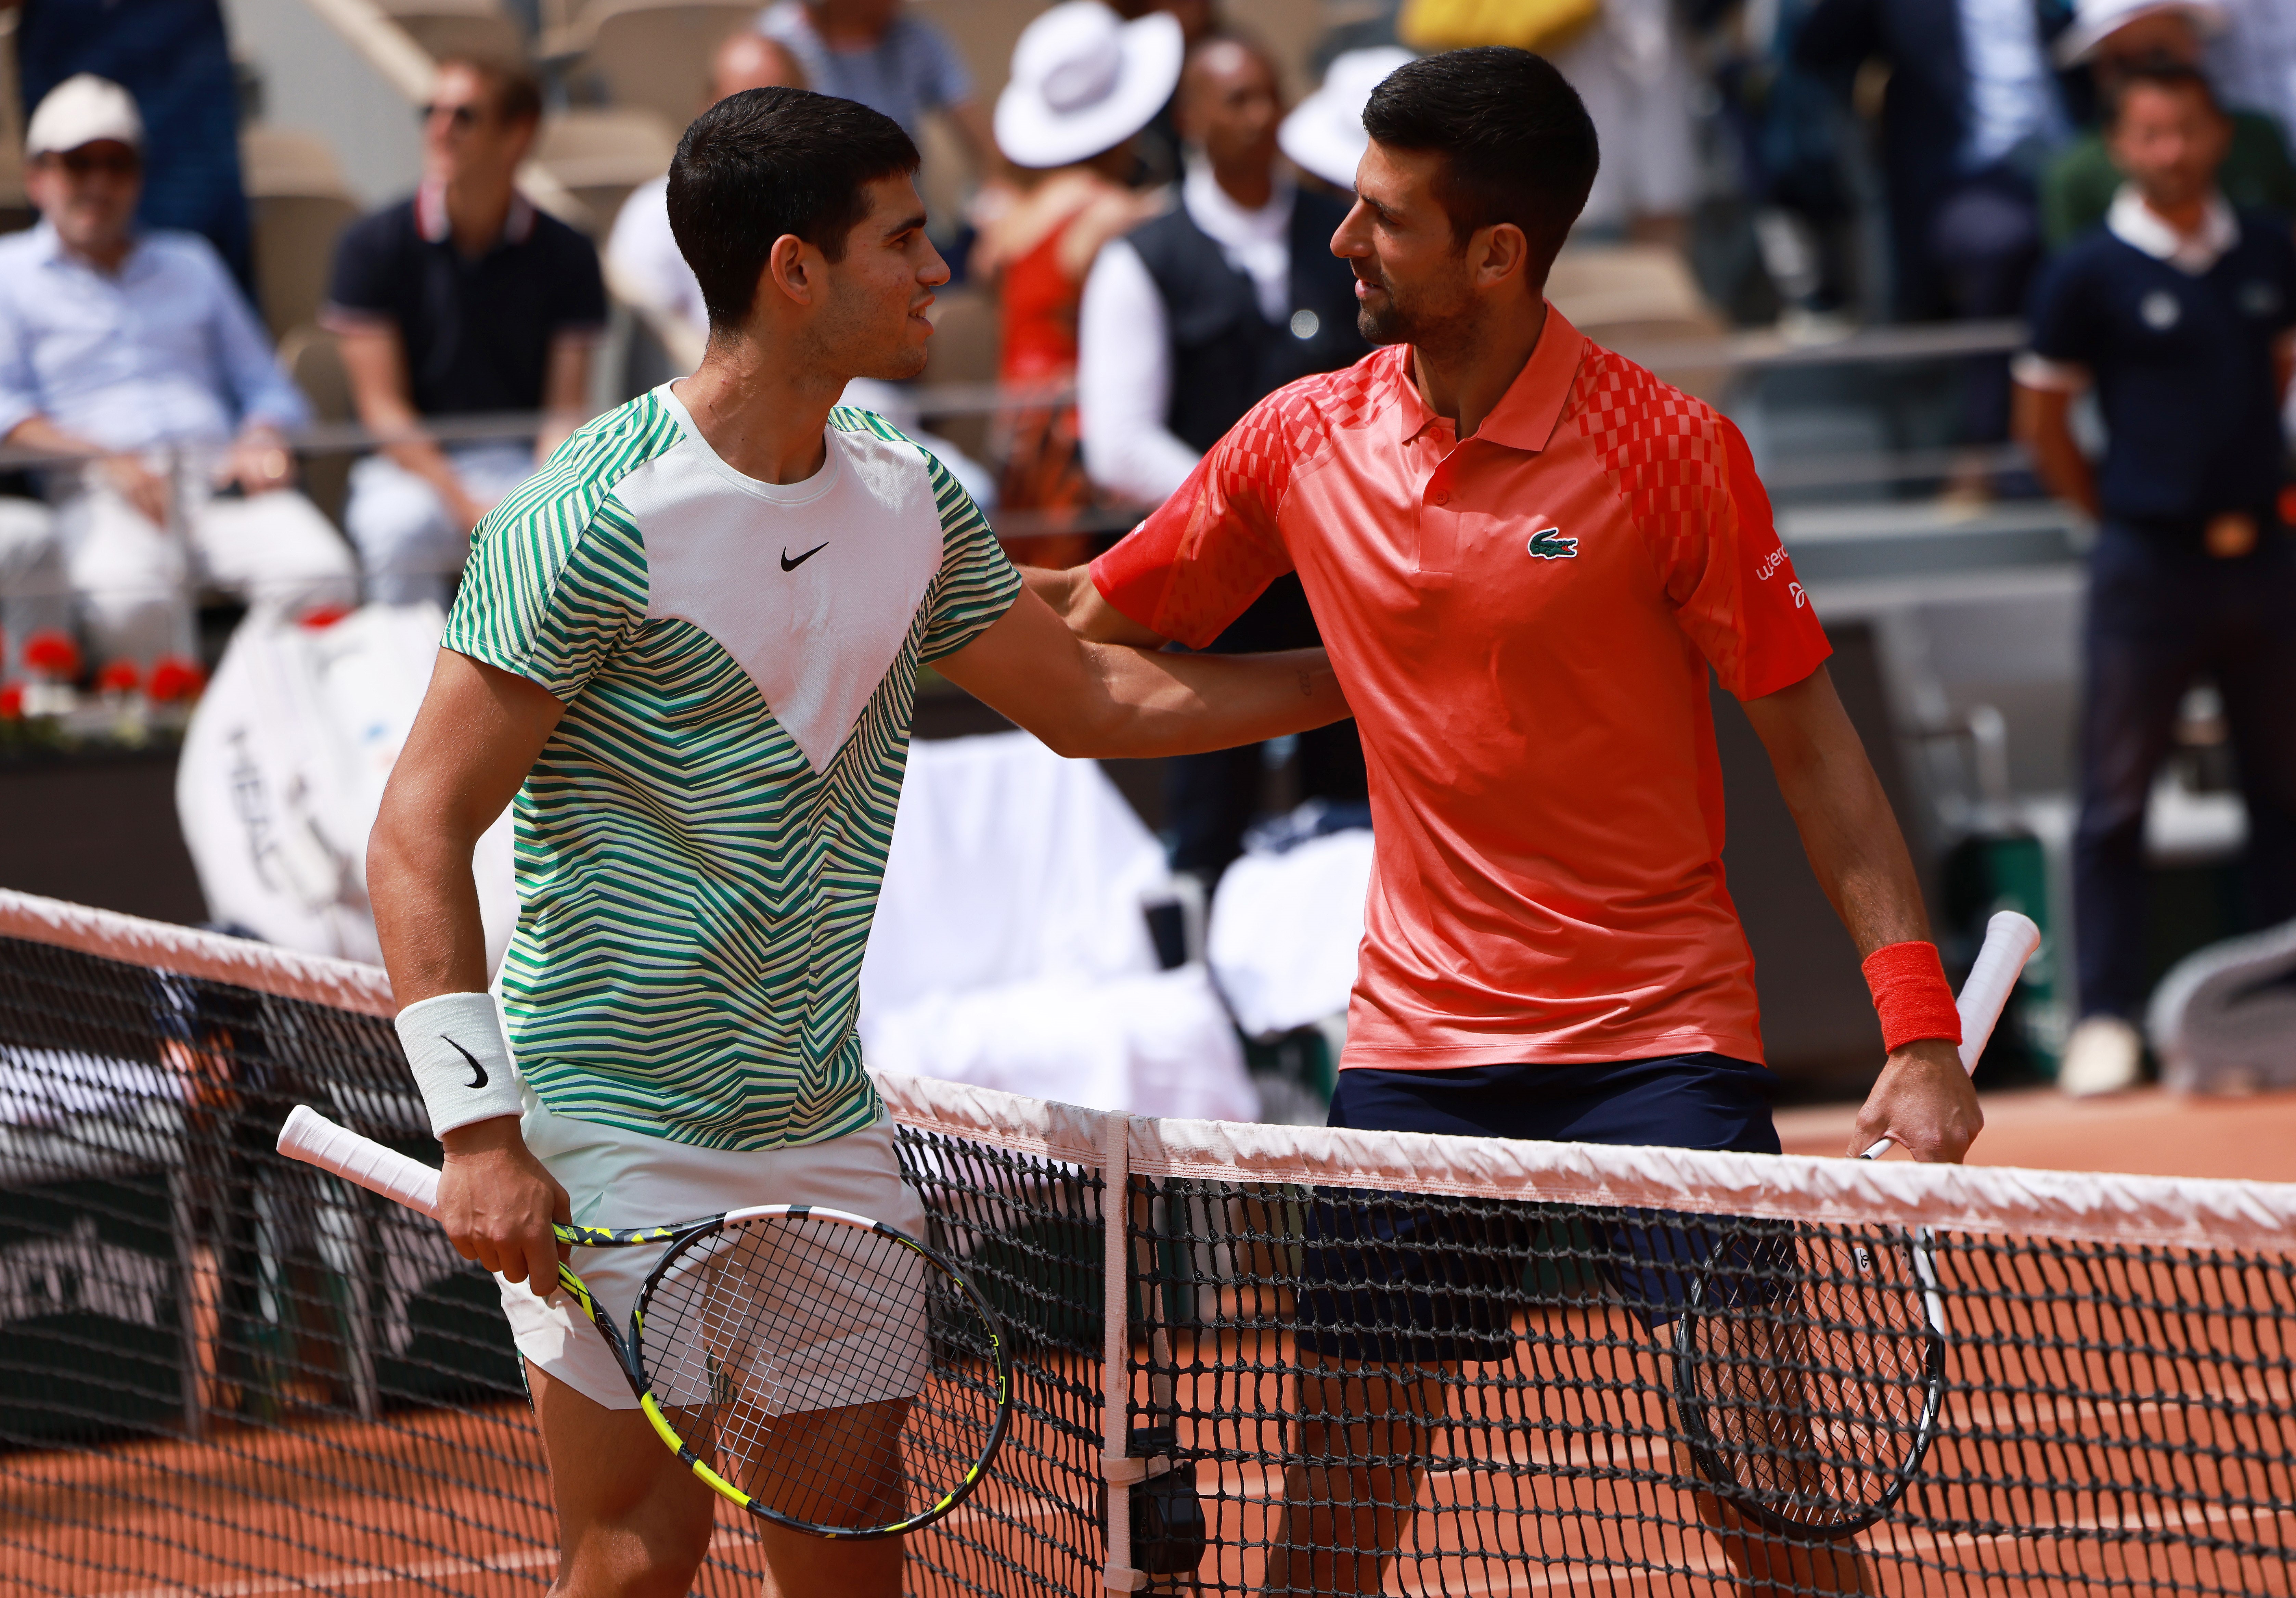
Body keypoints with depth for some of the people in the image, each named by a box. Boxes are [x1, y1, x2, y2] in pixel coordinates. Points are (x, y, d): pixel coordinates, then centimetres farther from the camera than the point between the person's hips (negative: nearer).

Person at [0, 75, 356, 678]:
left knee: (319, 574, -31)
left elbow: (262, 383, 29)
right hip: (98, 488, -4)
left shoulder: (191, 263, 31)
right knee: (126, 592, -41)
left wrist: (263, 439, 3)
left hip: (221, 475, 4)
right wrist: (102, 458, -13)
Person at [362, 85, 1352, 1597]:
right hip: (622, 1132, -7)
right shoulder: (598, 519, -15)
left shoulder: (911, 500, 8)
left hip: (831, 1132, 7)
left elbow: (1096, 699, 24)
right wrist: (480, 1129, -22)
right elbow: (422, 827, -14)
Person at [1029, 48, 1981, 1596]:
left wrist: (1920, 1027, -15)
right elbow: (1091, 620, 18)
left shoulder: (1669, 449, -10)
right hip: (1416, 1045, 4)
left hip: (1659, 1033, -4)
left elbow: (1811, 739, -7)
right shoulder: (1306, 439, 3)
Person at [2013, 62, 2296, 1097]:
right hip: (2148, 567, -4)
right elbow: (2041, 421, 1)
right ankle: (2107, 1016, 4)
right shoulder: (2090, 275, -7)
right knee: (2116, 801, -1)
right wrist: (2120, 514, 1)